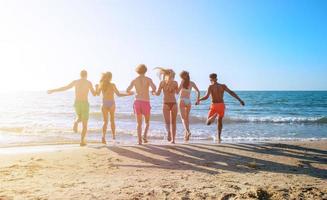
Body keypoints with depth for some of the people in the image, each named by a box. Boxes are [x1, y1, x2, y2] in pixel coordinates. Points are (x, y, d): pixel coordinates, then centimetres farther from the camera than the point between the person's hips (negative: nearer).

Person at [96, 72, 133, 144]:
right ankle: (114, 137, 18)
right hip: (111, 104, -2)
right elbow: (118, 94, -8)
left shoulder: (101, 85, 0)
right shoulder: (112, 85, -9)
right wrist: (128, 94, -1)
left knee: (105, 121, 5)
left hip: (104, 104, 2)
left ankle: (103, 137, -12)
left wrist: (96, 87, 30)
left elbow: (98, 94, 13)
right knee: (112, 121, 13)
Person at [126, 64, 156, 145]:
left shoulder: (134, 80, 6)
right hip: (146, 103, -2)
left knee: (139, 123, 10)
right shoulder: (148, 79, -1)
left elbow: (127, 90, -4)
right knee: (147, 122, 16)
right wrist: (153, 91, 7)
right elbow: (154, 88, -19)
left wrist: (130, 92, 22)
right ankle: (145, 136, -8)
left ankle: (139, 140, -4)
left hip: (137, 102, 2)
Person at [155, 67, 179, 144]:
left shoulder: (162, 82, -1)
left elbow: (158, 94, -1)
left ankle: (169, 132, -28)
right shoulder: (175, 82, 2)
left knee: (167, 122, 3)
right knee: (173, 122, 13)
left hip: (166, 104, -1)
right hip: (174, 103, 1)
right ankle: (173, 139, 15)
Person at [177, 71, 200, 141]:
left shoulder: (182, 82, -2)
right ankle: (186, 135, 16)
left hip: (182, 101, -4)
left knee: (183, 117, -7)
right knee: (187, 117, 14)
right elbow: (198, 91, 7)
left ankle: (188, 131, -29)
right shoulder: (192, 83, 9)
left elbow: (178, 91, -9)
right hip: (189, 101, 4)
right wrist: (197, 99, 17)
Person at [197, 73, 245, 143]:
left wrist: (199, 100, 4)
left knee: (208, 123, 9)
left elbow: (206, 97, -14)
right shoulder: (223, 86, 5)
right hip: (222, 105, 3)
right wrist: (240, 100, -2)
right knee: (220, 120, 26)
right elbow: (231, 92, -4)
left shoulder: (210, 86, -4)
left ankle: (214, 116, -26)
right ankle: (219, 138, 22)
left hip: (214, 106, -3)